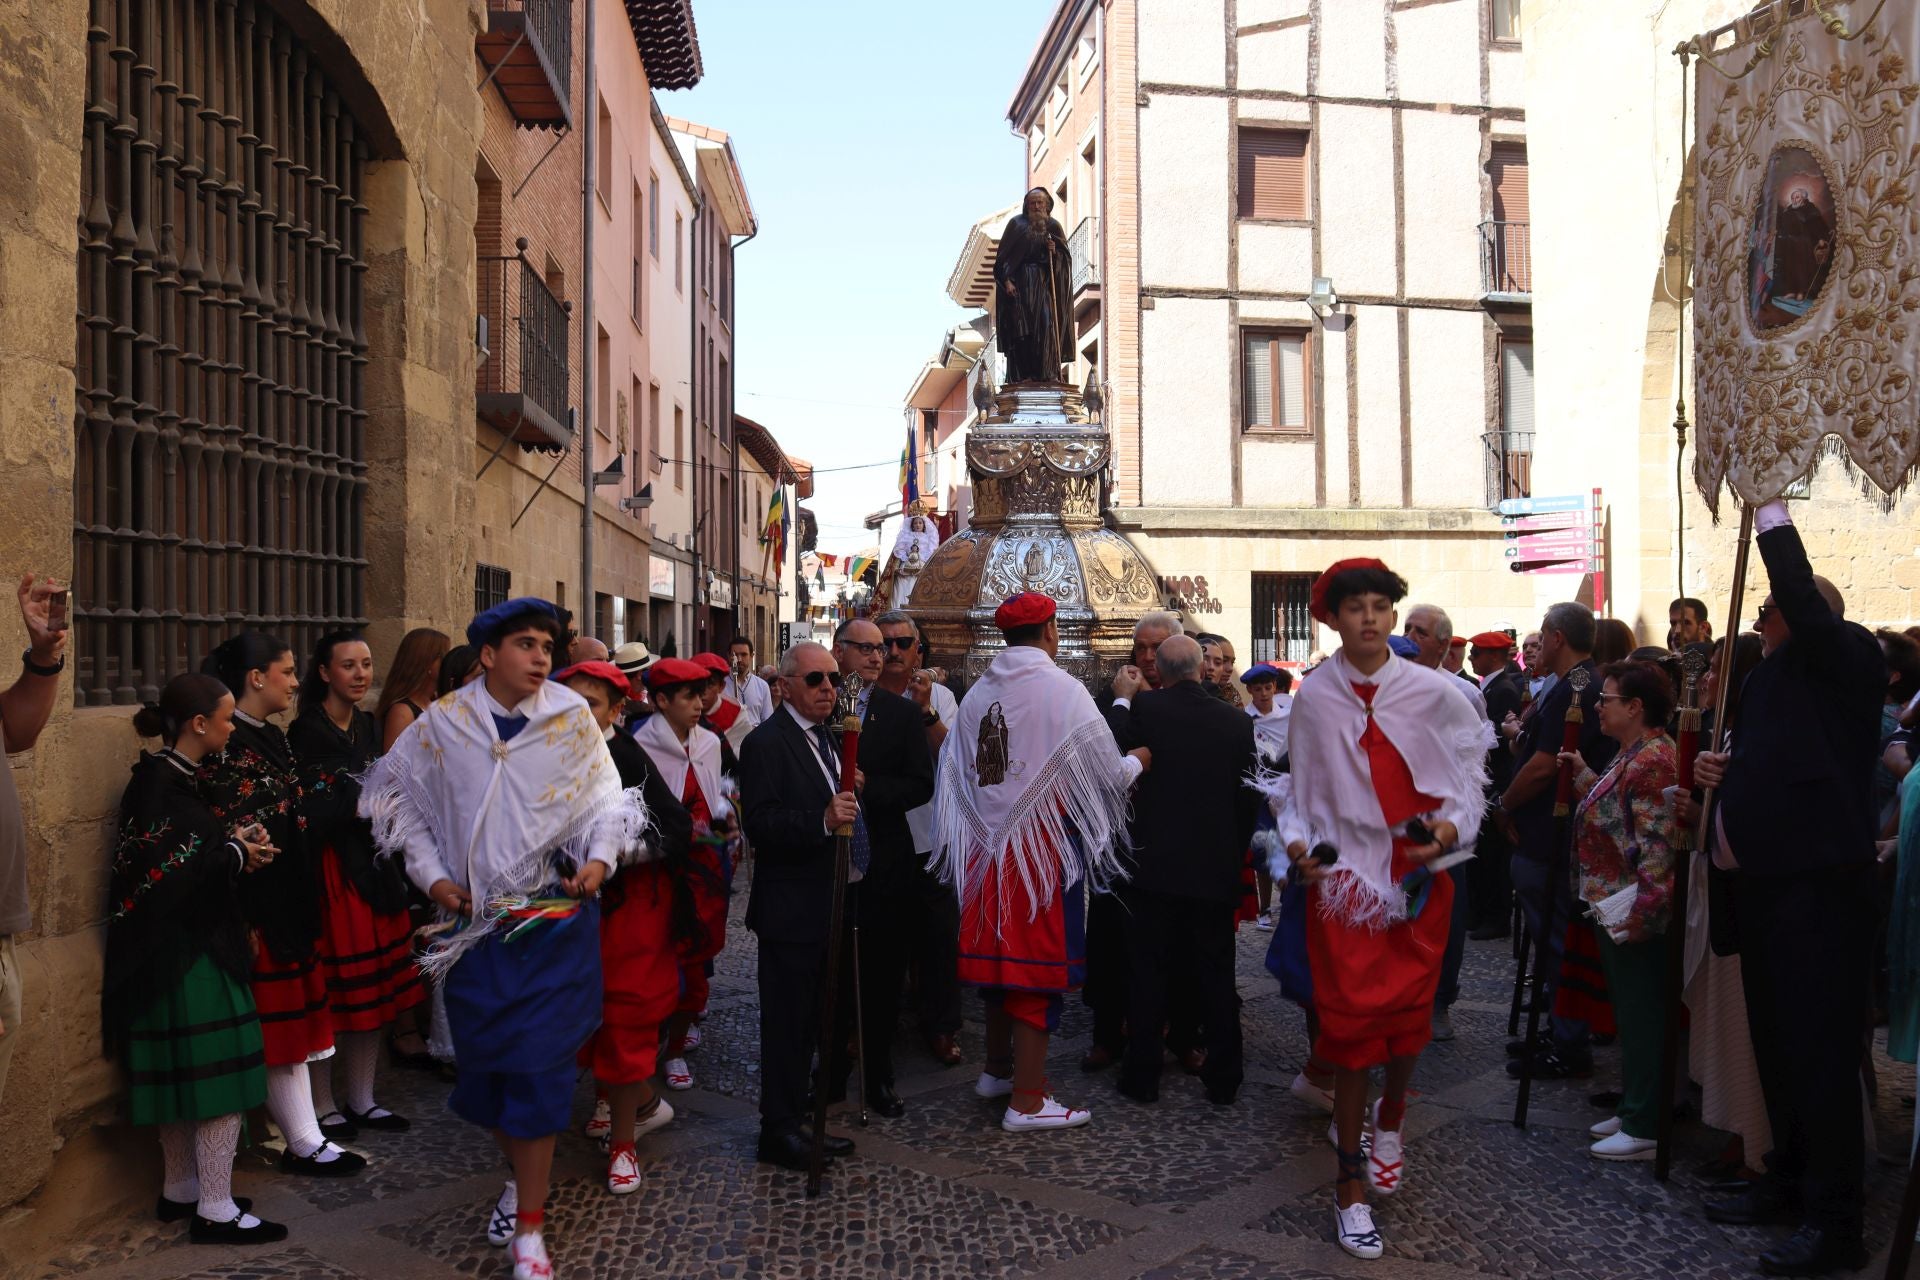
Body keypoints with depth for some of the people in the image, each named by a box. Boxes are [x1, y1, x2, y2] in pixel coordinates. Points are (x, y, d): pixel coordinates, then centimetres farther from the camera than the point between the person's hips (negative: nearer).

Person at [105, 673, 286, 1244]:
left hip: (192, 946, 10)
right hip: (185, 953, -10)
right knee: (220, 1072, -4)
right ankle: (215, 1210, 4)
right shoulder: (159, 781, -18)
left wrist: (235, 842, -2)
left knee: (184, 1075, 18)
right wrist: (234, 853, -12)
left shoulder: (173, 775, 11)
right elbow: (161, 868, -23)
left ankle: (181, 1191, 29)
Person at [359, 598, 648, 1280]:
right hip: (474, 919, 2)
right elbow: (404, 799, 10)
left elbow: (604, 800, 3)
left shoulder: (572, 719, -2)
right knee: (484, 1054, 10)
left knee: (539, 1062, -4)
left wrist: (600, 858, -13)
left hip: (554, 917, -2)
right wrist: (432, 874, 1)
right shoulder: (443, 723, 0)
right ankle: (522, 1171, 38)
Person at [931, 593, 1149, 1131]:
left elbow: (960, 769, 8)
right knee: (1039, 963, 1)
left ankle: (998, 1067, 33)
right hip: (1043, 843, -6)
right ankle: (1027, 1100, 7)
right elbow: (1109, 774, -10)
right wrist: (1139, 760, 11)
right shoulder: (1063, 691, -14)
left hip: (988, 845, 6)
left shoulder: (977, 694, 3)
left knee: (999, 951, 17)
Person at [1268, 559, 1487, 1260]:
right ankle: (1350, 1185, 12)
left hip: (1420, 871, 1)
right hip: (1346, 872, -1)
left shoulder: (1433, 691, -4)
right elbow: (1300, 783, 4)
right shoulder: (1314, 696, -3)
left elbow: (1469, 765, 3)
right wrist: (1297, 839, -10)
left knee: (1409, 1008, 12)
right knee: (1350, 1017, 0)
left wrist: (1454, 824, -12)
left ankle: (1389, 1119, 45)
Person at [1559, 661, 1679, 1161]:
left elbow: (1656, 845, -23)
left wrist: (1636, 913, -26)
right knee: (1630, 1013, 17)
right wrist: (1583, 774, 14)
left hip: (1634, 914, -10)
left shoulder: (1652, 761, -18)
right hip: (1612, 908, 10)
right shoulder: (1632, 755, 14)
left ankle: (1643, 1130, 8)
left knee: (1640, 1017, -1)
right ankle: (1633, 1109, 29)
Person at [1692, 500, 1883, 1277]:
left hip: (1820, 884, -9)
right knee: (1777, 1044, 17)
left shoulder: (1849, 658, -6)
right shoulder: (1767, 681, 17)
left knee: (1820, 1050, -4)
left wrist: (1772, 517, -15)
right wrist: (1723, 772, 5)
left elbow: (1805, 608, -26)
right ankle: (1789, 1182, 31)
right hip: (1766, 884, 9)